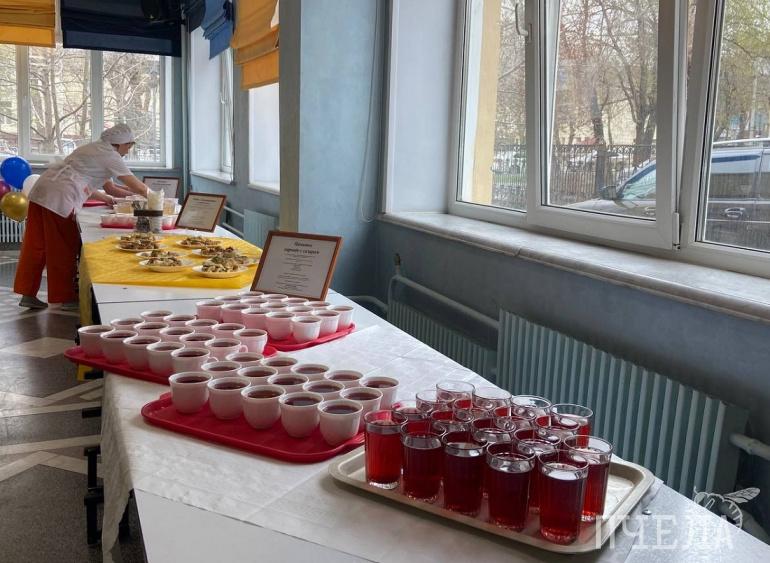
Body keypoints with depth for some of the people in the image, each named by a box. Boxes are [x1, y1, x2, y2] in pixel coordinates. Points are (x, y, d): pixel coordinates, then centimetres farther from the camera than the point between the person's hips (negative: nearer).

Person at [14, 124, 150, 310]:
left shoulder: (96, 150, 25)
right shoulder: (110, 156, -4)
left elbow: (110, 189, 29)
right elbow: (139, 187, -5)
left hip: (42, 191, 9)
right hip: (59, 198, -9)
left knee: (37, 246, 12)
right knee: (64, 249, 1)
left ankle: (27, 294, 19)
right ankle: (67, 298, 10)